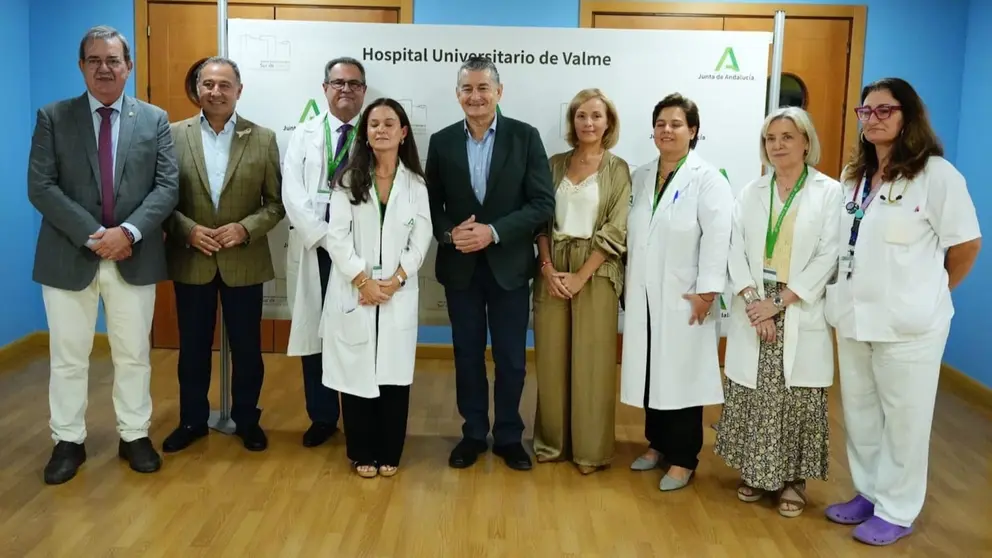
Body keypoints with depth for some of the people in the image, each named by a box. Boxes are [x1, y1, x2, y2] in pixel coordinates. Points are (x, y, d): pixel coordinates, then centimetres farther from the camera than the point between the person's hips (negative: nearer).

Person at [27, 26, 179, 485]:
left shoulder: (155, 120, 5)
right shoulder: (53, 117, 2)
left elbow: (167, 187, -3)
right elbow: (40, 187, -7)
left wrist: (128, 232, -18)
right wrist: (92, 235, -17)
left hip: (134, 256, 1)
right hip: (69, 255, 0)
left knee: (133, 354, 10)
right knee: (68, 356, 9)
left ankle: (134, 436, 25)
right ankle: (68, 441, 24)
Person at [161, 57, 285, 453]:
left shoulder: (263, 139, -1)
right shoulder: (174, 135, 0)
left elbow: (278, 202, -1)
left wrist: (245, 228, -16)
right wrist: (188, 229, -15)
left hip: (244, 261, 0)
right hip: (190, 261, 1)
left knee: (246, 347, 10)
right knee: (192, 347, 13)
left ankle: (246, 420, 27)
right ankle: (192, 420, 29)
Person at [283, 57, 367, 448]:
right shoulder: (303, 134, 8)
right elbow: (293, 194, -3)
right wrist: (326, 238, -13)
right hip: (314, 247, 2)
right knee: (314, 331, 8)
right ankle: (322, 417, 24)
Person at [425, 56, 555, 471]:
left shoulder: (525, 137, -4)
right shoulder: (442, 142, 3)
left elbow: (543, 203, -9)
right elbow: (431, 205, 5)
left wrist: (494, 231, -19)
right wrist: (450, 234, -15)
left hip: (509, 265, -1)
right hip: (460, 267, 2)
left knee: (511, 359, 8)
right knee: (467, 355, 12)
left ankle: (509, 437, 26)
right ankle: (473, 434, 28)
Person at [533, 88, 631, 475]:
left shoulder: (618, 169, 0)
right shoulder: (555, 164, 9)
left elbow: (615, 230, -7)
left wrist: (581, 275, -12)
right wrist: (547, 266, -7)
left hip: (596, 273, -3)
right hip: (553, 271, 3)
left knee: (592, 360, 3)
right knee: (551, 358, 8)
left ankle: (591, 448, 15)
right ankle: (552, 440, 22)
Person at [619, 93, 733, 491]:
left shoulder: (707, 179, -5)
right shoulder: (640, 177, 12)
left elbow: (717, 239, -13)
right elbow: (631, 235, 11)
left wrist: (707, 291, -18)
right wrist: (628, 286, 8)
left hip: (683, 298, -5)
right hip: (644, 297, 5)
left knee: (682, 377, 1)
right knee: (650, 373, 11)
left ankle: (683, 459, 12)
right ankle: (657, 443, 27)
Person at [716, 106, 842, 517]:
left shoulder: (830, 192, -1)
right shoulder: (750, 193, 11)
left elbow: (828, 256, -8)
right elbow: (736, 249, 3)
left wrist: (780, 302, -14)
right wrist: (751, 298, -12)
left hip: (801, 314, -3)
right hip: (754, 309, 3)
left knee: (797, 399, 2)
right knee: (751, 395, 6)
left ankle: (793, 480, 17)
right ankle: (755, 472, 22)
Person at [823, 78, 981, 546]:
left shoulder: (936, 174, -11)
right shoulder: (854, 175, 11)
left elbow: (966, 244, -6)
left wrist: (928, 294, 5)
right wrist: (844, 297, 9)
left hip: (907, 323, -6)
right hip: (854, 317, 7)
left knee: (903, 418, 6)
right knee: (860, 413, 16)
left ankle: (897, 511, 20)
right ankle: (868, 494, 32)